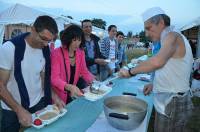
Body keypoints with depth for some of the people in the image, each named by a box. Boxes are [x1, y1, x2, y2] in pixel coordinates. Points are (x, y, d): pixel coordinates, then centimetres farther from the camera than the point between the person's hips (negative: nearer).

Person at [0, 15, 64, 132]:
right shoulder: (9, 48, -20)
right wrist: (19, 110, -23)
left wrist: (53, 96, -7)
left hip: (39, 104, 4)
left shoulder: (45, 50, -5)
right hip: (12, 110, -4)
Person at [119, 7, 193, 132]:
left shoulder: (172, 36, -17)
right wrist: (155, 85, 13)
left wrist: (130, 72, -25)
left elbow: (157, 62, -37)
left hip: (173, 104, -9)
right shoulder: (171, 38, 12)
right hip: (169, 101, 9)